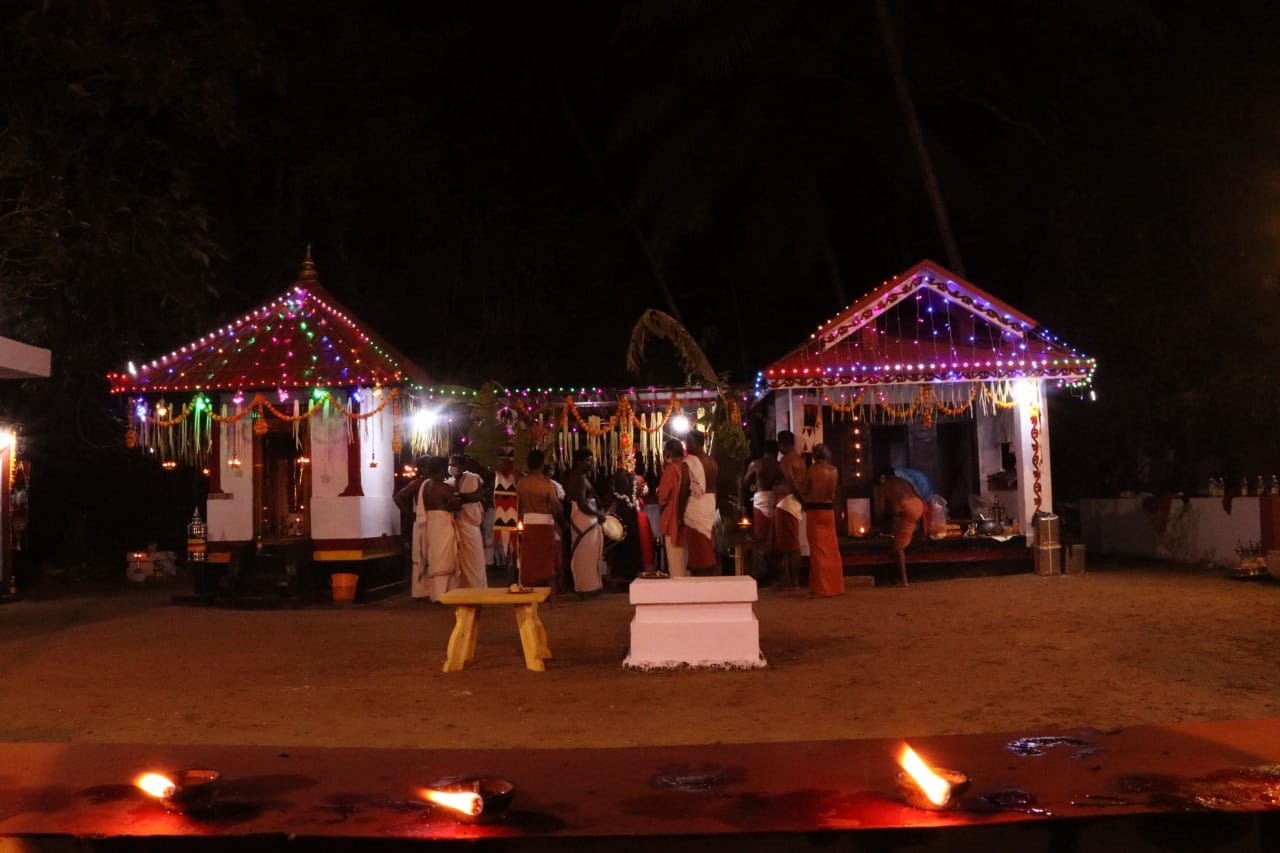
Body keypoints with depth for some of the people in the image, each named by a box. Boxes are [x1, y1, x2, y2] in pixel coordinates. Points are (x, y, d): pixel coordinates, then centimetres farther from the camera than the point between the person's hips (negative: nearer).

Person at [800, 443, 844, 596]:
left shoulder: (812, 469, -11)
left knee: (818, 549, -2)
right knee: (832, 549, 11)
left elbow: (802, 490, -4)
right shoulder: (834, 470, 3)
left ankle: (821, 588, -3)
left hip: (814, 510, -4)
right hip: (829, 510, 4)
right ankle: (836, 586, 16)